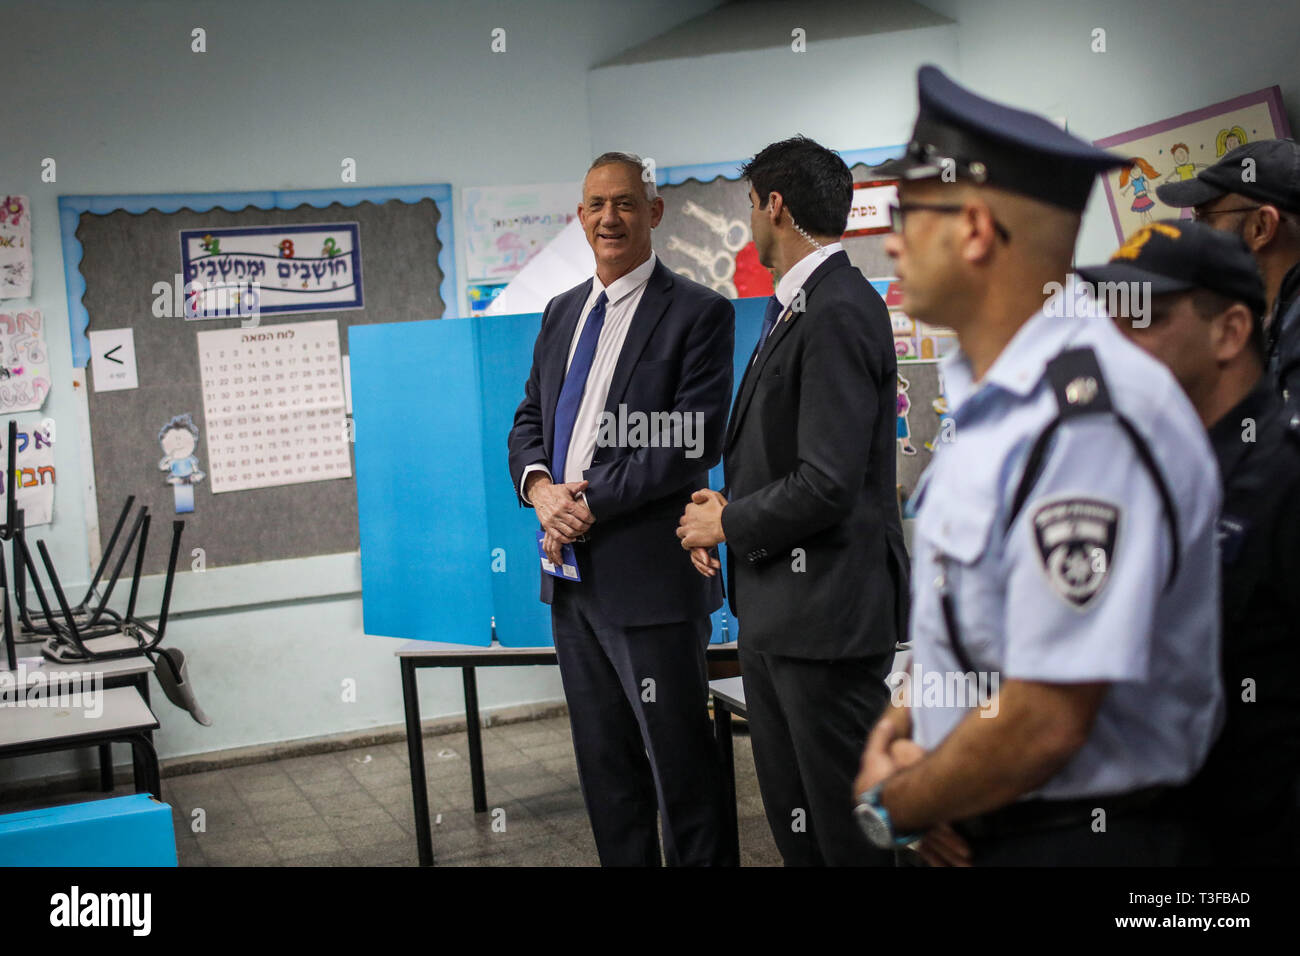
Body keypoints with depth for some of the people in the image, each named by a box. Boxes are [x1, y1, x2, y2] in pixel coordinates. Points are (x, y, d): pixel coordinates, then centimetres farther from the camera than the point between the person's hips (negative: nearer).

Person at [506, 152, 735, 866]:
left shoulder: (698, 313, -8)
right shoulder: (561, 313, 14)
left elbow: (692, 443, -16)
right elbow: (530, 420, 15)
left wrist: (592, 501, -18)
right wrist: (540, 487, -6)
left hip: (647, 574, -7)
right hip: (570, 573, 7)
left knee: (681, 763, 2)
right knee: (604, 762, 17)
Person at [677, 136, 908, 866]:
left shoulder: (838, 313, -18)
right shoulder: (798, 309, 14)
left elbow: (826, 486, -23)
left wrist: (728, 522, -8)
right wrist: (726, 508, 2)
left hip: (824, 611, -10)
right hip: (774, 612, 10)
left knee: (852, 832, 2)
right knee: (794, 820, 18)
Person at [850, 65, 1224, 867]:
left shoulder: (1093, 424, -26)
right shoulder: (989, 396, 6)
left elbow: (1045, 724, -26)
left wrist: (891, 805, -11)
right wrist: (900, 726, -1)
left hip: (1070, 837, -8)